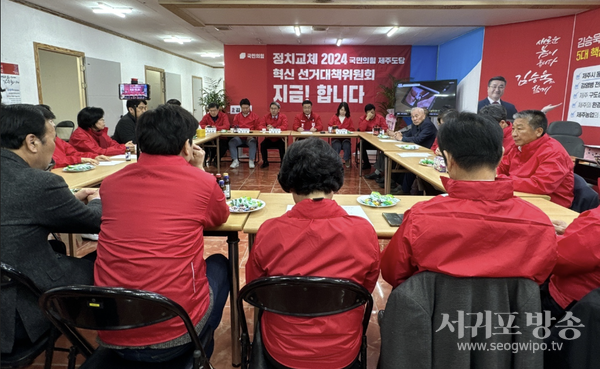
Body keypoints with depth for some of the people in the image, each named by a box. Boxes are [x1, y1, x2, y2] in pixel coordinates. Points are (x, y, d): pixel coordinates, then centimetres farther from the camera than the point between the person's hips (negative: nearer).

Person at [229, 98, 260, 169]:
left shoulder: (255, 116, 9)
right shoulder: (237, 116, 16)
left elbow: (258, 128, 3)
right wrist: (236, 128, -10)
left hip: (250, 137, -2)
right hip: (239, 137, 2)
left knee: (253, 142, -36)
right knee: (231, 142, -27)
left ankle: (251, 161, -28)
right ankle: (235, 161, -25)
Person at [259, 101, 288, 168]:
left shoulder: (283, 116, -2)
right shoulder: (266, 117, 5)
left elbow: (284, 127, -17)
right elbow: (261, 126, -4)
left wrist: (273, 128, -25)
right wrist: (267, 128, -27)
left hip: (279, 139, -2)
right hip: (269, 139, 2)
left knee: (282, 145, -31)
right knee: (263, 144, -25)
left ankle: (283, 162, -9)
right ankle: (265, 162, -5)